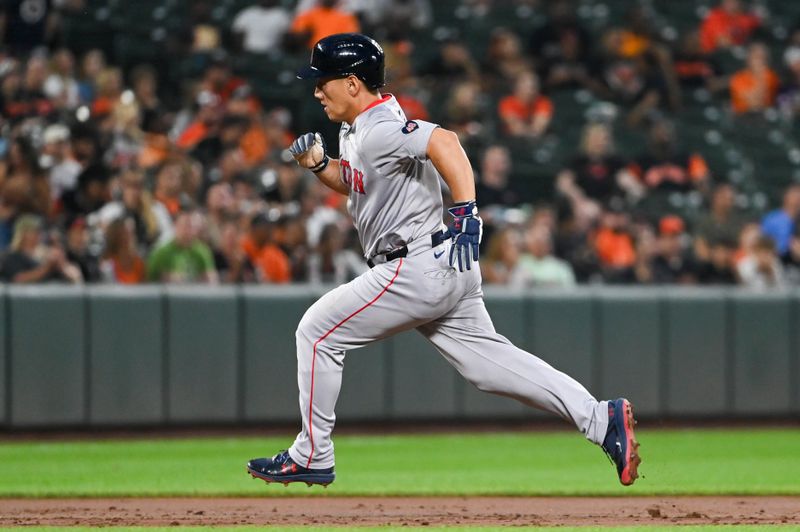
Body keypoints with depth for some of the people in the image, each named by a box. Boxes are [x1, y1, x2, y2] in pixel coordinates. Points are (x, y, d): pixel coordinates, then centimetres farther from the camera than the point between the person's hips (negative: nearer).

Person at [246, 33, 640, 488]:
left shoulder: (378, 132, -18)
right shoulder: (355, 132, 14)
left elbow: (443, 142, -34)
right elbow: (353, 183, 31)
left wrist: (466, 211, -42)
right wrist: (319, 163, 10)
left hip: (416, 270, -11)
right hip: (446, 267, 11)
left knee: (317, 332, 0)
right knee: (488, 359, 10)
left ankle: (312, 458, 7)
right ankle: (602, 418, 2)